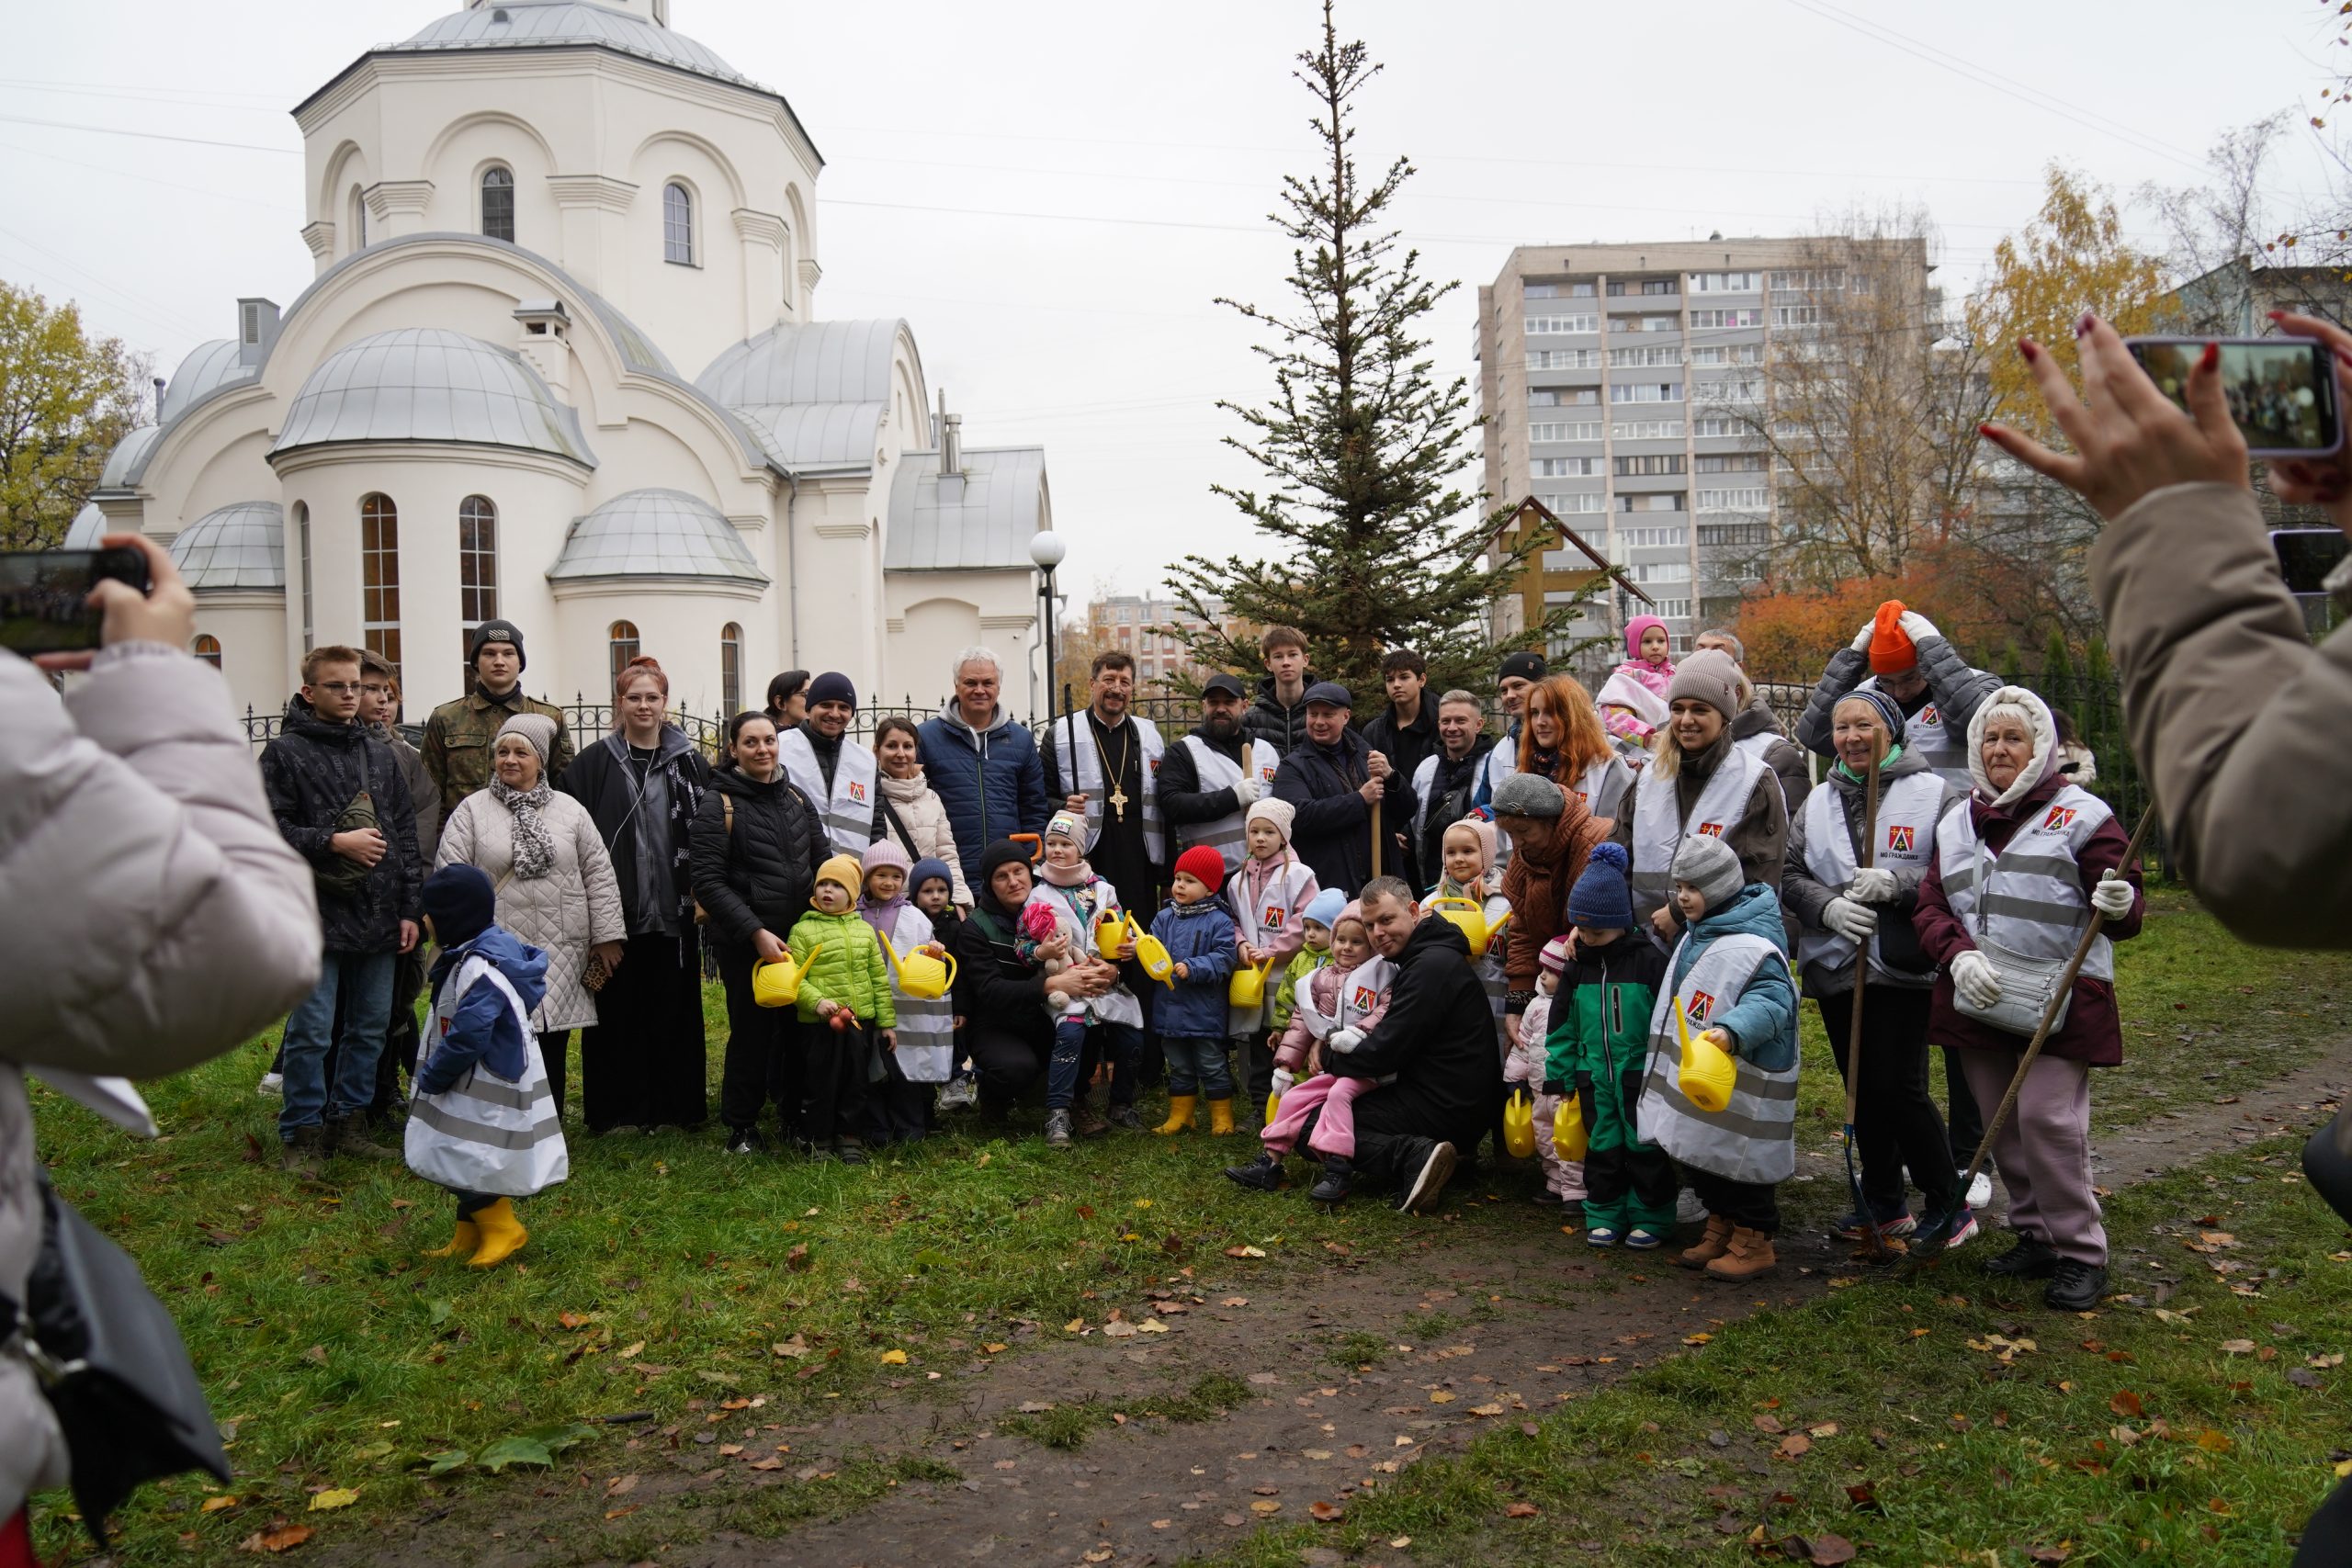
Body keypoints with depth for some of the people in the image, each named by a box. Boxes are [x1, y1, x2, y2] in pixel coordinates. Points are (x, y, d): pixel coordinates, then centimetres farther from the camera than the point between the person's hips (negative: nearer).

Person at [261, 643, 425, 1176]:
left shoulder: (380, 753, 13)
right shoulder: (285, 753, -3)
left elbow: (406, 833, 14)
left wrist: (409, 907, 9)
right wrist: (334, 842, -16)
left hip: (378, 916, 5)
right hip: (318, 916, -5)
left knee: (371, 1027, 11)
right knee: (311, 1031, -1)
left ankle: (346, 1121, 23)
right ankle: (302, 1133, 11)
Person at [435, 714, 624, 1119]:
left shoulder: (570, 811, 8)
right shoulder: (472, 810, 3)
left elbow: (599, 876, 7)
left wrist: (606, 936, 3)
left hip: (561, 956, 2)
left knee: (551, 1052, 8)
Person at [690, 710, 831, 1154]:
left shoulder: (796, 799, 10)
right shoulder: (718, 806, -6)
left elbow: (823, 863, 16)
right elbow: (708, 881, -13)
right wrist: (756, 932, -18)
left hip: (802, 936, 5)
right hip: (746, 944, -5)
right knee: (752, 1033, 2)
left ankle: (795, 1116, 26)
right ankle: (741, 1126, 19)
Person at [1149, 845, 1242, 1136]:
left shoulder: (1219, 922, -9)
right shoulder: (1164, 918, 6)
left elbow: (1224, 959, -16)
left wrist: (1192, 969, -25)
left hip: (1205, 1011, -5)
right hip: (1170, 1008, 5)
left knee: (1211, 1065, 5)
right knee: (1179, 1067, 17)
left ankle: (1222, 1118, 17)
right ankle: (1180, 1116, 28)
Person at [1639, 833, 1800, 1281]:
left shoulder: (1754, 947, -20)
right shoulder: (1694, 937, 12)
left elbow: (1771, 1002, -30)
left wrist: (1731, 1031, -45)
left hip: (1738, 1088, -10)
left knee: (1738, 1158, 1)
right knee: (1697, 1153, 17)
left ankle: (1754, 1243, 17)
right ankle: (1720, 1228, 34)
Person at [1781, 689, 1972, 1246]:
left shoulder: (1933, 795, -3)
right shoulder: (1818, 802, 11)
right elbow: (1791, 876, 6)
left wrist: (1895, 884, -22)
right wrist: (1829, 907, -13)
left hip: (1902, 968, -5)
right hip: (1835, 968, 5)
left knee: (1899, 1088, -8)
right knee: (1862, 1092, 13)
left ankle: (1948, 1205, 11)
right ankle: (1884, 1204, 28)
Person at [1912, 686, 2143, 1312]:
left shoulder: (2081, 814, -2)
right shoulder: (1958, 821, 12)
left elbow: (2123, 916, -4)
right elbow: (1931, 907, 7)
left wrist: (2118, 905, -28)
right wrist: (1960, 956, -12)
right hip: (1978, 999, 5)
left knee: (2048, 1118, -12)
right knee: (2001, 1123, 10)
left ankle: (2080, 1253, 2)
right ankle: (2035, 1236, 25)